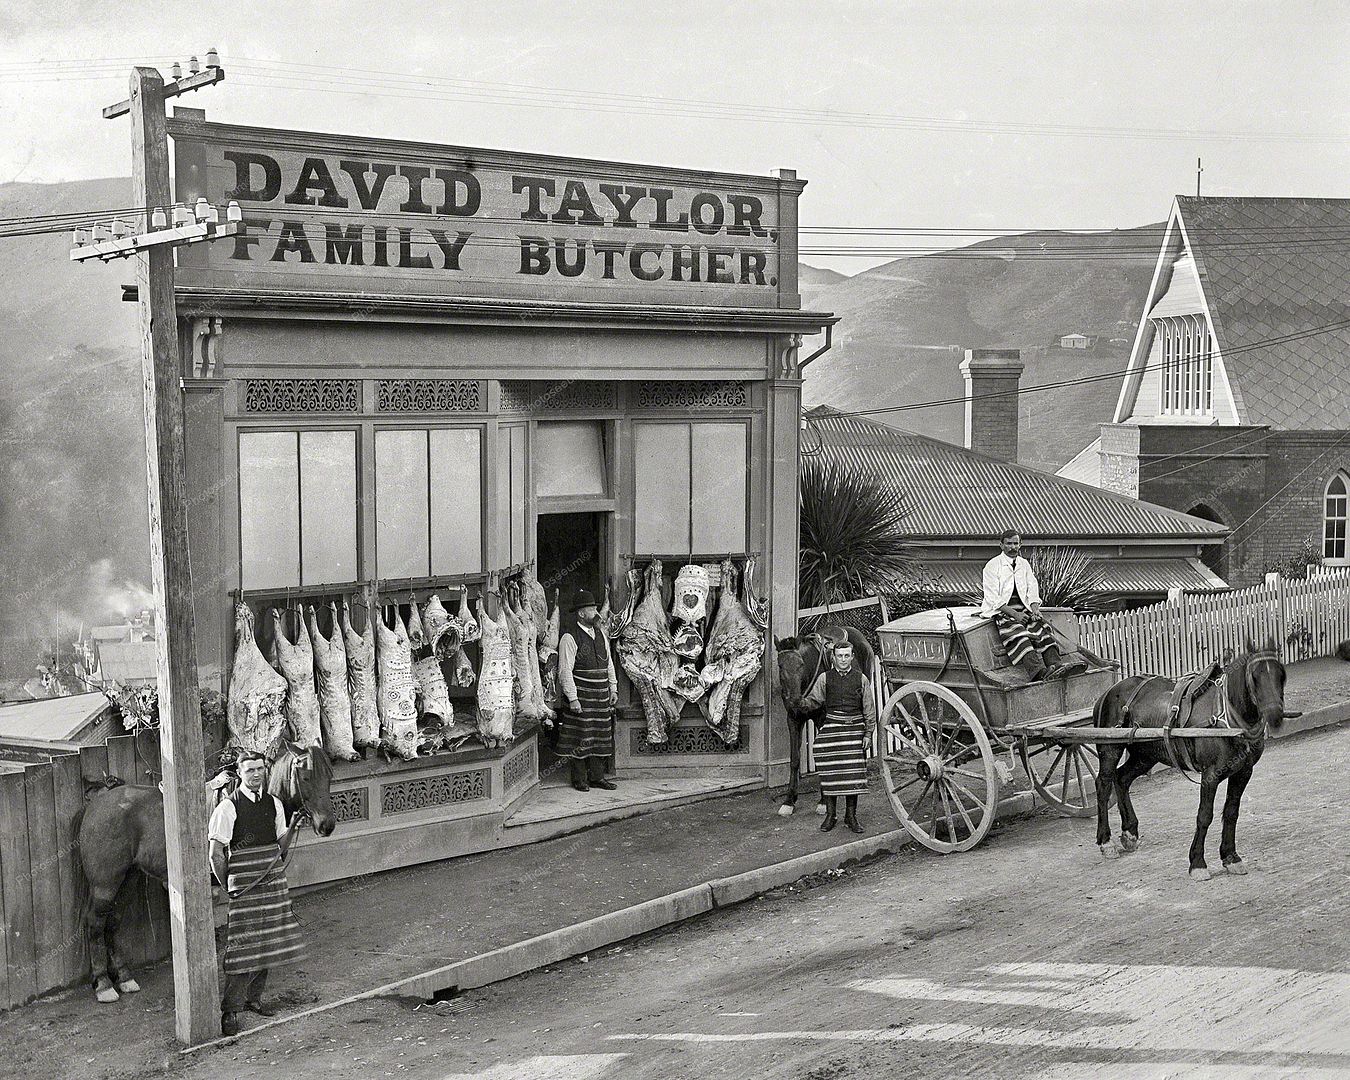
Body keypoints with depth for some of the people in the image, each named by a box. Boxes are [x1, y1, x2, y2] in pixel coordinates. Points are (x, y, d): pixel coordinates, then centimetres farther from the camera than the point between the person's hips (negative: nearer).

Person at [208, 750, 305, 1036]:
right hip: (243, 887, -6)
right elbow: (216, 854, -9)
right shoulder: (228, 808, -10)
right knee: (243, 945, -8)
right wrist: (228, 886, -8)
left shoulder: (274, 803, 8)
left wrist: (293, 826, 3)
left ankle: (253, 998, 26)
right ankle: (230, 1010, -2)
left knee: (267, 943, 11)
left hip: (273, 883, 6)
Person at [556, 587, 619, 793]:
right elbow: (565, 670, -14)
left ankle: (597, 776, 19)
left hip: (601, 695, 7)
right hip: (580, 695, -7)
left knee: (600, 736, 10)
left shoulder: (599, 633, 12)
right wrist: (572, 698, -17)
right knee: (580, 737, -2)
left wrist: (613, 689, 13)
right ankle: (579, 778, 8)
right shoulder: (569, 637, -11)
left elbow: (609, 663, 19)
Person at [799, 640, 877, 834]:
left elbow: (869, 709, 7)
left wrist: (868, 733, 1)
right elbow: (814, 700, 4)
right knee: (830, 772, -1)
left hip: (854, 728, 0)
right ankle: (830, 814, 8)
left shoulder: (861, 679, 5)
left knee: (853, 772, 1)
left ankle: (851, 816, 10)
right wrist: (799, 702, -18)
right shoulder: (825, 678, 5)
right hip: (831, 728, 0)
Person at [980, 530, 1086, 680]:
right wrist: (1014, 614, -19)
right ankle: (1040, 671, -53)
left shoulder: (1024, 564, 18)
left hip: (1024, 609, 6)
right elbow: (993, 599, -8)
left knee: (1041, 626, -23)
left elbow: (1032, 590, 13)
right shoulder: (992, 566, 0)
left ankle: (1055, 663, -44)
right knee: (1017, 631, -32)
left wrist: (1035, 610, -9)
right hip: (1001, 611, -6)